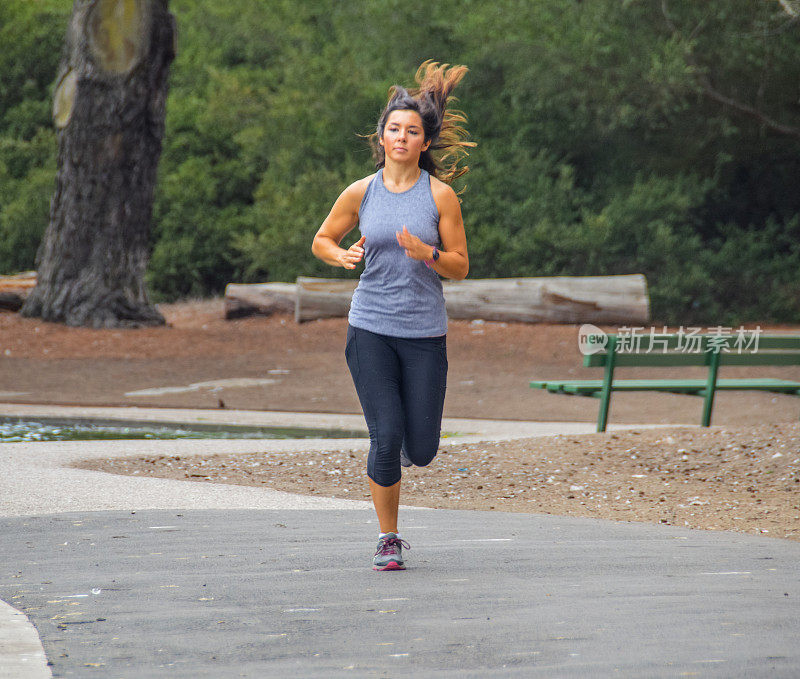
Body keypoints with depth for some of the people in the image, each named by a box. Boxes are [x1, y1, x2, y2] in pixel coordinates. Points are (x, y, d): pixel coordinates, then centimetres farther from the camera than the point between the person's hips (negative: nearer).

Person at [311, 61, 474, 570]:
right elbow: (321, 241, 16)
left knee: (421, 451, 1)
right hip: (371, 329, 0)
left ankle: (406, 443, 40)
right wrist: (342, 256, -6)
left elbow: (461, 267, 1)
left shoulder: (440, 195, -2)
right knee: (386, 440, -9)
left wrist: (428, 254, -19)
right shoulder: (361, 193, 3)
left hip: (425, 332, 0)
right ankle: (389, 539, 8)